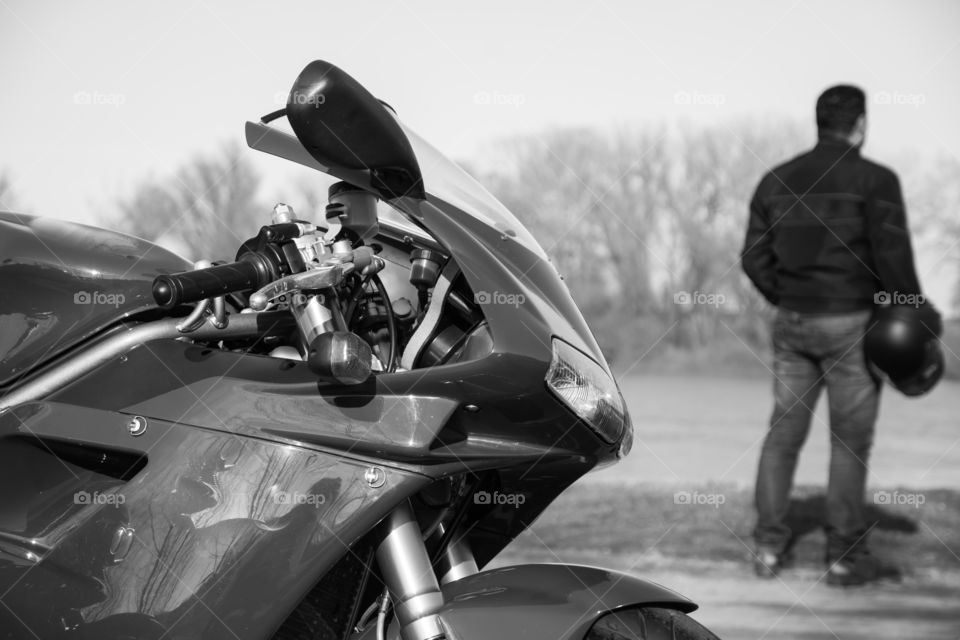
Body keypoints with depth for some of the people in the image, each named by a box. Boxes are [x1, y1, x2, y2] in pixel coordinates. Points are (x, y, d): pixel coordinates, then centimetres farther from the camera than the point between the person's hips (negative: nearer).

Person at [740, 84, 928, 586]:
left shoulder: (777, 181, 6)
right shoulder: (874, 181, -10)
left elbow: (755, 258, 6)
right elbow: (893, 258, -14)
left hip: (792, 323, 5)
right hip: (852, 325, -5)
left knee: (784, 433, 10)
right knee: (851, 439, 2)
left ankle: (769, 548, 11)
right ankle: (845, 555, 5)